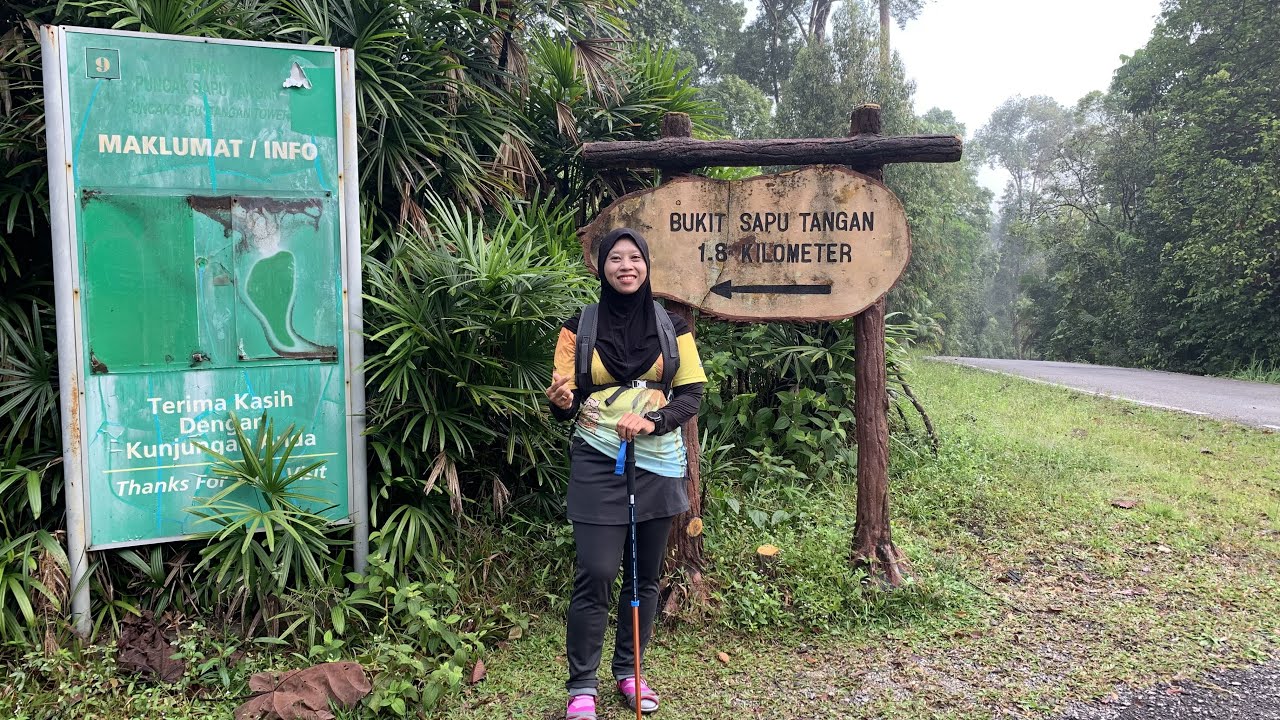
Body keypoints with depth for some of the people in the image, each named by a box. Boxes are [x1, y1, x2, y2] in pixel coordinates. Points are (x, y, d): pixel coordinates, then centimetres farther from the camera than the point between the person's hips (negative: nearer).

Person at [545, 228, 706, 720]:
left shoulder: (672, 325, 4)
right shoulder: (580, 326, 1)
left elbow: (692, 395, 0)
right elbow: (566, 401, 2)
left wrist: (652, 422, -17)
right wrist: (562, 402, -22)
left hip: (658, 463, 3)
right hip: (598, 463, -2)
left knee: (646, 573, 10)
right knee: (595, 574, -7)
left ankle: (628, 671, 27)